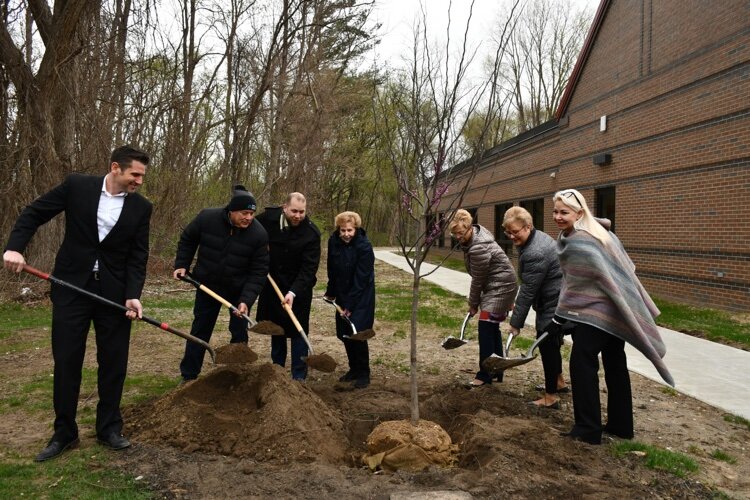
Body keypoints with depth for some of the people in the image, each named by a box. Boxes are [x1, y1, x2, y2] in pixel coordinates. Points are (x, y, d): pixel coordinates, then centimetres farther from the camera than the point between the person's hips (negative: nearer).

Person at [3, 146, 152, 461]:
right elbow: (34, 213, 2)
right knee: (66, 361, 6)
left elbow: (138, 256, -2)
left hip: (114, 291, 1)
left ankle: (109, 429, 22)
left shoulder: (141, 207, -1)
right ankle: (64, 433, 21)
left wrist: (133, 295, -14)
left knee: (113, 362, 6)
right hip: (71, 287, -1)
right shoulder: (77, 186, -4)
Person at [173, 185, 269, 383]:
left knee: (239, 333, 4)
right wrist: (182, 265, -7)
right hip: (207, 286, 1)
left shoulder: (259, 234, -22)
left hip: (239, 290, -1)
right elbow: (187, 240, 1)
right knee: (200, 330, 11)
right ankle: (188, 376, 25)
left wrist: (246, 300, -28)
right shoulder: (206, 218, -19)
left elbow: (259, 271, -19)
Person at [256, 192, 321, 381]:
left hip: (298, 288, -4)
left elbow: (309, 268, -23)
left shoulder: (311, 233, -20)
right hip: (273, 284, 4)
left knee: (298, 330, -2)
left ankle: (299, 376, 7)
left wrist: (293, 292, -34)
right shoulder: (268, 217, -10)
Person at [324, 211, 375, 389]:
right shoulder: (333, 241, -6)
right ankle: (354, 369, 25)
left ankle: (363, 374, 5)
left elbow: (361, 279, -21)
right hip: (342, 294, 6)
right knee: (343, 333, 8)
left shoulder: (364, 247, -21)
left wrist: (350, 305, -20)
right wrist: (331, 291, 13)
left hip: (361, 296, -5)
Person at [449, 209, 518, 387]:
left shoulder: (479, 248, -28)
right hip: (494, 286, 10)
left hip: (501, 286, -10)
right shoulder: (472, 238, 2)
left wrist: (473, 304, -5)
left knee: (486, 326, -10)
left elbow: (477, 279, -17)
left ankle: (485, 375, -3)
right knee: (492, 327, 12)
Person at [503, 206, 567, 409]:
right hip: (553, 300, 11)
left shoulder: (535, 253, -28)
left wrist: (516, 322, -18)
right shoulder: (537, 237, 6)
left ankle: (551, 397, 7)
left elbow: (527, 291, -25)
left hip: (554, 303, -11)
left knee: (547, 344, -3)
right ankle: (558, 382, 40)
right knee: (550, 342, 22)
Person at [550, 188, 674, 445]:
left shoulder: (579, 242, -20)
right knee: (615, 365, 15)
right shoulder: (594, 230, 11)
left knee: (582, 365, -3)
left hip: (594, 312, -10)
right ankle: (621, 425, 26)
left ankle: (588, 429, 5)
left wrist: (559, 318, -10)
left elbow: (573, 285, -17)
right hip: (614, 310, 10)